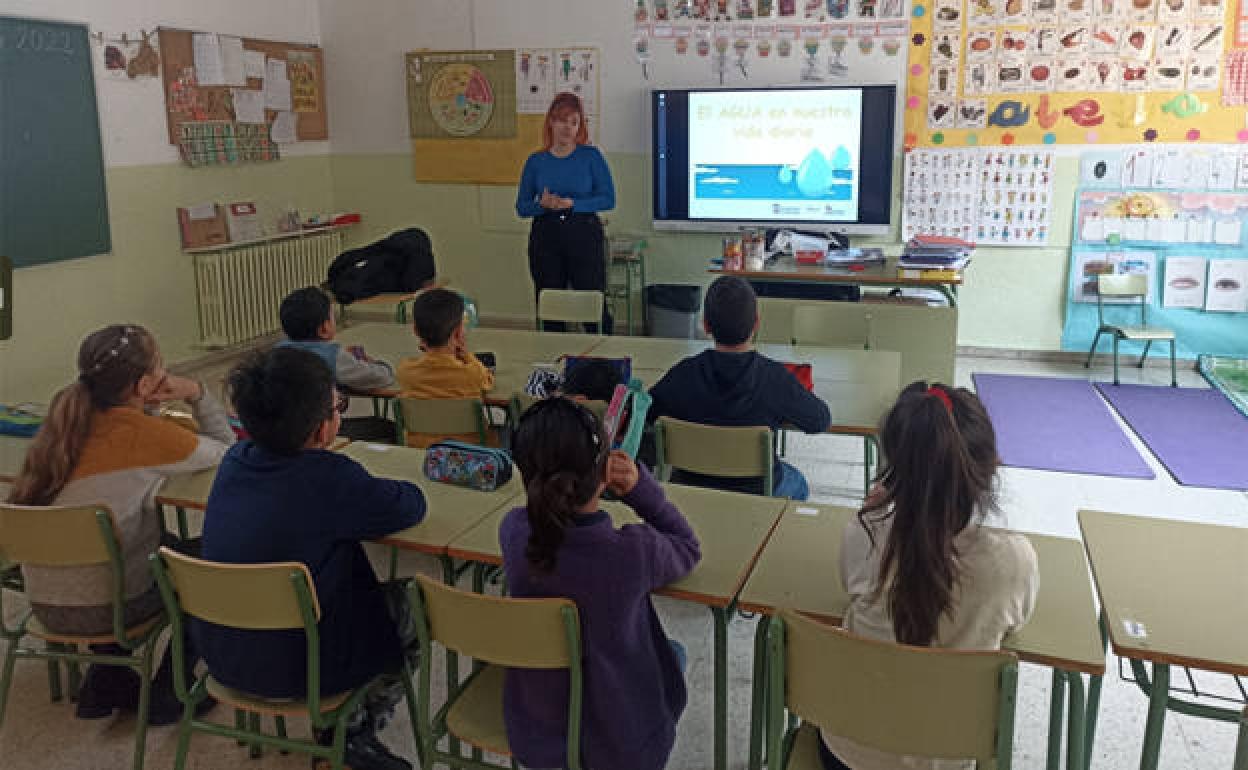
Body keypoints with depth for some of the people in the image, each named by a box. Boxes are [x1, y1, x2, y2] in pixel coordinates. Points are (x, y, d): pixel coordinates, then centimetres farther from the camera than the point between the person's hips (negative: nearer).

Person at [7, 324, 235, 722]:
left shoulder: (71, 418, 3)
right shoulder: (142, 432, -18)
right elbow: (225, 450, -5)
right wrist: (197, 393, -4)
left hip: (42, 601, 7)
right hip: (101, 608, -7)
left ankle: (106, 682, 33)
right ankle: (166, 697, 23)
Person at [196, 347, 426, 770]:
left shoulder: (235, 461, -4)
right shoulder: (330, 478, -25)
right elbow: (412, 505, -12)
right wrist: (376, 491, 6)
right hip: (294, 668, -7)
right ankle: (355, 730, 16)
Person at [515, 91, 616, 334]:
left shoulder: (591, 156, 0)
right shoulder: (536, 161, 6)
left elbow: (608, 199, -4)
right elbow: (521, 207, 7)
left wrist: (572, 204, -16)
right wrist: (542, 205, -14)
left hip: (584, 235, -2)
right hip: (545, 237, 2)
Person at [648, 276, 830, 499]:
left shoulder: (683, 376, -23)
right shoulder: (774, 378, -27)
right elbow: (821, 421, -12)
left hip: (694, 489, 2)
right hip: (756, 493, -2)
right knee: (798, 485, 33)